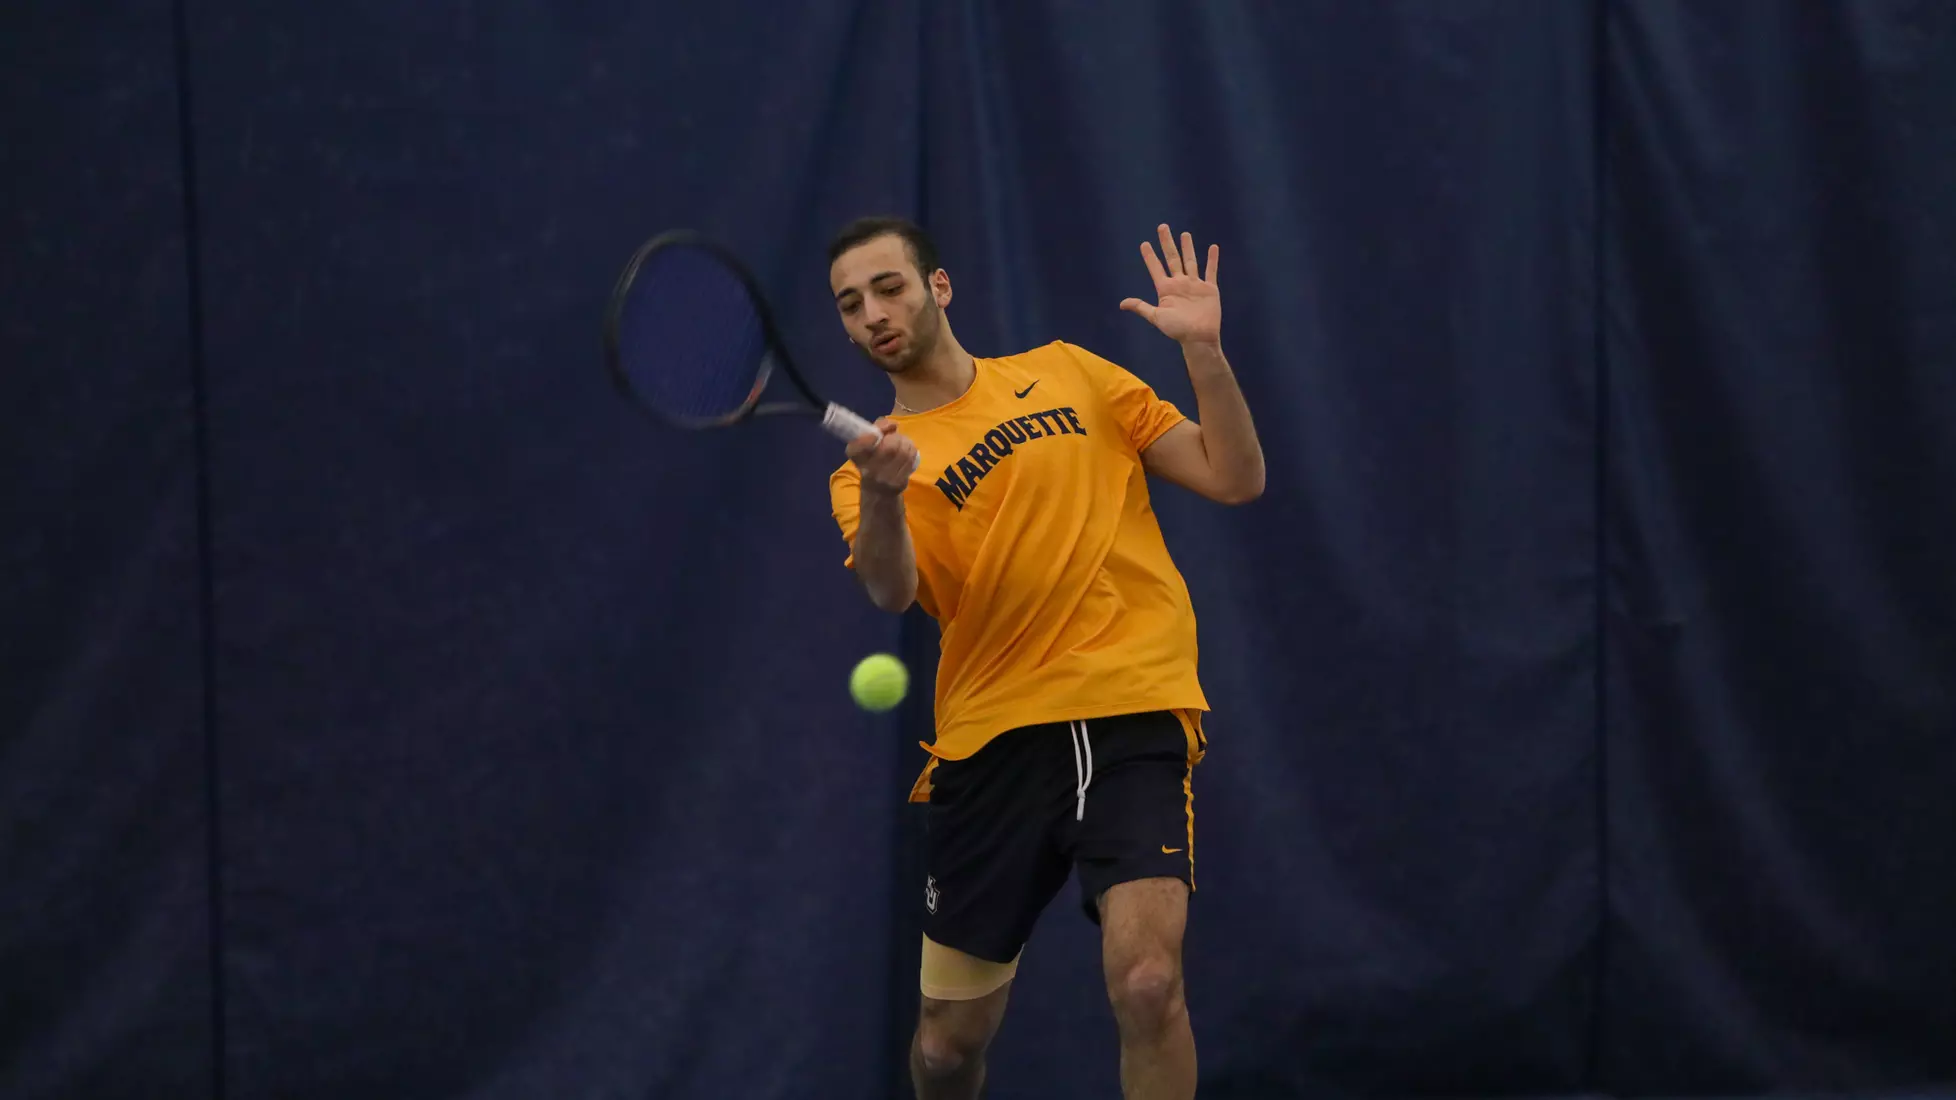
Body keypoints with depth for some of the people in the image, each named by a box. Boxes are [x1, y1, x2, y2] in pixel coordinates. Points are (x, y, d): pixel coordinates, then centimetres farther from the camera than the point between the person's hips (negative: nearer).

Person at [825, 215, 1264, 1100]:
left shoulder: (1067, 374, 13)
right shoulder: (868, 467, 8)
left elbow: (1234, 479, 10)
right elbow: (892, 590, -15)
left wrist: (1203, 349, -4)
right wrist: (882, 496, -36)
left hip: (1133, 711, -1)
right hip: (993, 739, 1)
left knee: (1146, 983, -25)